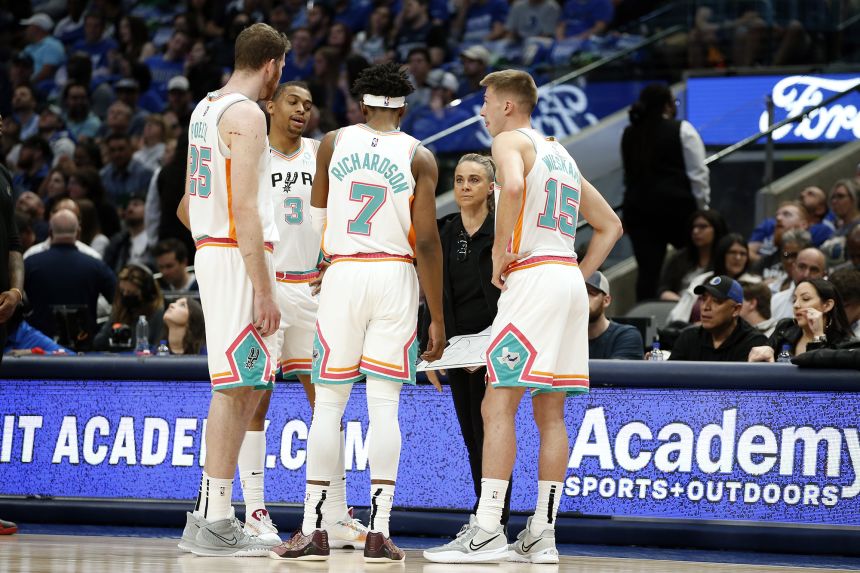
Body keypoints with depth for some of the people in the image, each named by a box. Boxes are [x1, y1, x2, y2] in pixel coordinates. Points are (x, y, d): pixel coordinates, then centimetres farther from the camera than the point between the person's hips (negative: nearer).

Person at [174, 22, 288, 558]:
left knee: (247, 384, 13)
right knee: (234, 385, -7)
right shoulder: (247, 114, -14)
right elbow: (244, 206, -21)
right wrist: (263, 289, -22)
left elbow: (189, 206, 23)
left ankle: (210, 511, 14)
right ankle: (215, 524, -7)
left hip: (213, 248, 10)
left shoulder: (206, 108, 16)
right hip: (240, 257, -10)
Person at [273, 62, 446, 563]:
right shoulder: (418, 156, -1)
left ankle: (315, 529, 2)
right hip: (395, 278, -1)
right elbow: (426, 241, -7)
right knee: (384, 405, 0)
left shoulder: (333, 143, 5)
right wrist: (437, 317, -3)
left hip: (343, 275, 1)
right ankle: (380, 530, -5)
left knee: (329, 404, 5)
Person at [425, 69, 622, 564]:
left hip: (531, 277, -8)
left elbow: (513, 187, -25)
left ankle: (487, 530, -14)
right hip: (571, 280, 9)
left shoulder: (511, 141, 0)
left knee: (498, 406, -9)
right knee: (551, 412, 8)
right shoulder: (561, 154, 25)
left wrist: (500, 252, -15)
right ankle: (542, 535, 6)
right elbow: (610, 225, 28)